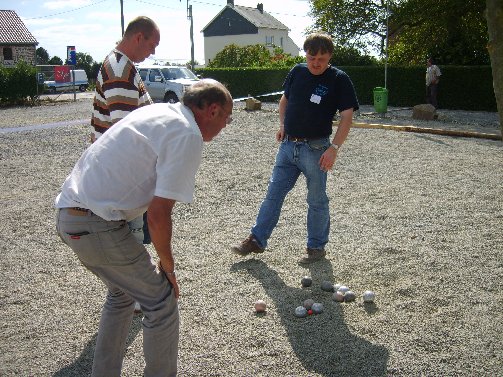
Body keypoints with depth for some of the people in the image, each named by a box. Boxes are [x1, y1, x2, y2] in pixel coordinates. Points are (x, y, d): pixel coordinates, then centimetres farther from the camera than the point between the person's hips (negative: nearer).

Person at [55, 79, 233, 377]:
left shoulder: (156, 111, 14)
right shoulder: (189, 136, -14)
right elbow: (159, 214, -19)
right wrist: (168, 265, -3)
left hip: (68, 214, 10)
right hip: (98, 226, -10)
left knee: (123, 292, 26)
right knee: (163, 302, 4)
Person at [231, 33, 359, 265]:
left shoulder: (339, 80, -9)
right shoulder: (297, 72, 5)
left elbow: (346, 117, -11)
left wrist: (334, 148, -20)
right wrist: (283, 124, 7)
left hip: (315, 149, -5)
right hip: (288, 145, 5)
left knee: (316, 200, 7)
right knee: (274, 193, 10)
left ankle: (316, 247, 22)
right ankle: (257, 240, 20)